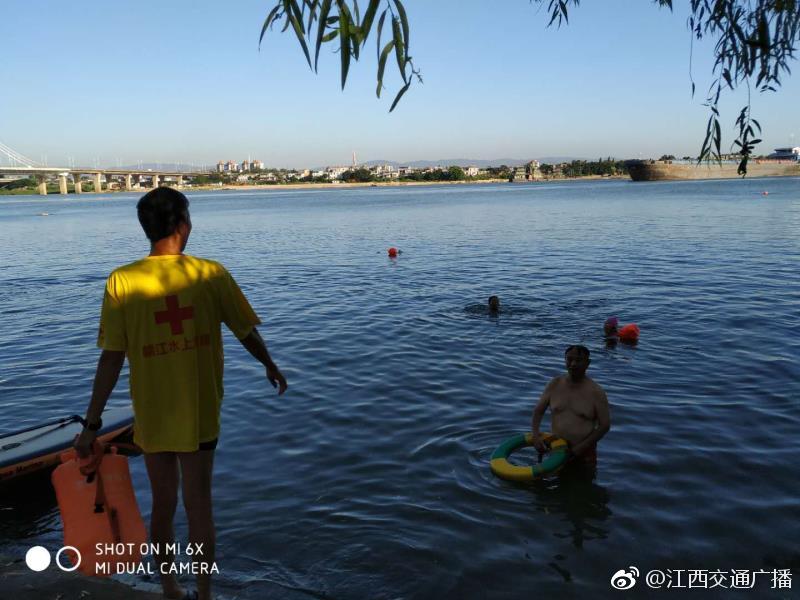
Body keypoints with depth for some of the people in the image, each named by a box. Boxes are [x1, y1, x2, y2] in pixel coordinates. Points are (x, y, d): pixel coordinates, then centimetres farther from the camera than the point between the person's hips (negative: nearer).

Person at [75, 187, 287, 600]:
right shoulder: (210, 274, -10)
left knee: (163, 505, 19)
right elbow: (246, 333, -1)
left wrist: (91, 423, -3)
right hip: (200, 413, -1)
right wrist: (271, 367, 18)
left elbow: (111, 358, -11)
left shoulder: (121, 281, -11)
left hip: (152, 416, 1)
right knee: (198, 504, 14)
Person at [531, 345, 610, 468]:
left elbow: (604, 425, -9)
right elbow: (538, 411, 5)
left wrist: (581, 447, -15)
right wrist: (535, 434, -11)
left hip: (584, 453, -3)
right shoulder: (555, 384, -1)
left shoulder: (596, 392, -12)